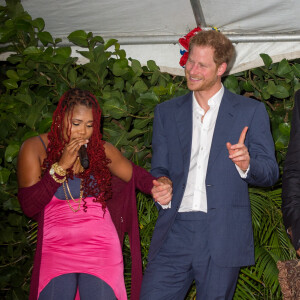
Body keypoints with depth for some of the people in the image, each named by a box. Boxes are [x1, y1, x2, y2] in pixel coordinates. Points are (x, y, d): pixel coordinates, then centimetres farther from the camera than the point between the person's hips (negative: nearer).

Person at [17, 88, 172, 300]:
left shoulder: (101, 150, 8)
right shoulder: (34, 148, 3)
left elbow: (135, 174, 6)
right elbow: (29, 206, -4)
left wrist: (156, 187, -17)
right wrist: (61, 166, -10)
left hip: (100, 244, 1)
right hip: (56, 248, -1)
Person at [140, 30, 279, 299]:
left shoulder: (250, 111, 6)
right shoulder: (166, 112, 15)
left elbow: (270, 173, 5)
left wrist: (246, 164, -17)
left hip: (223, 237, -2)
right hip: (174, 233, 2)